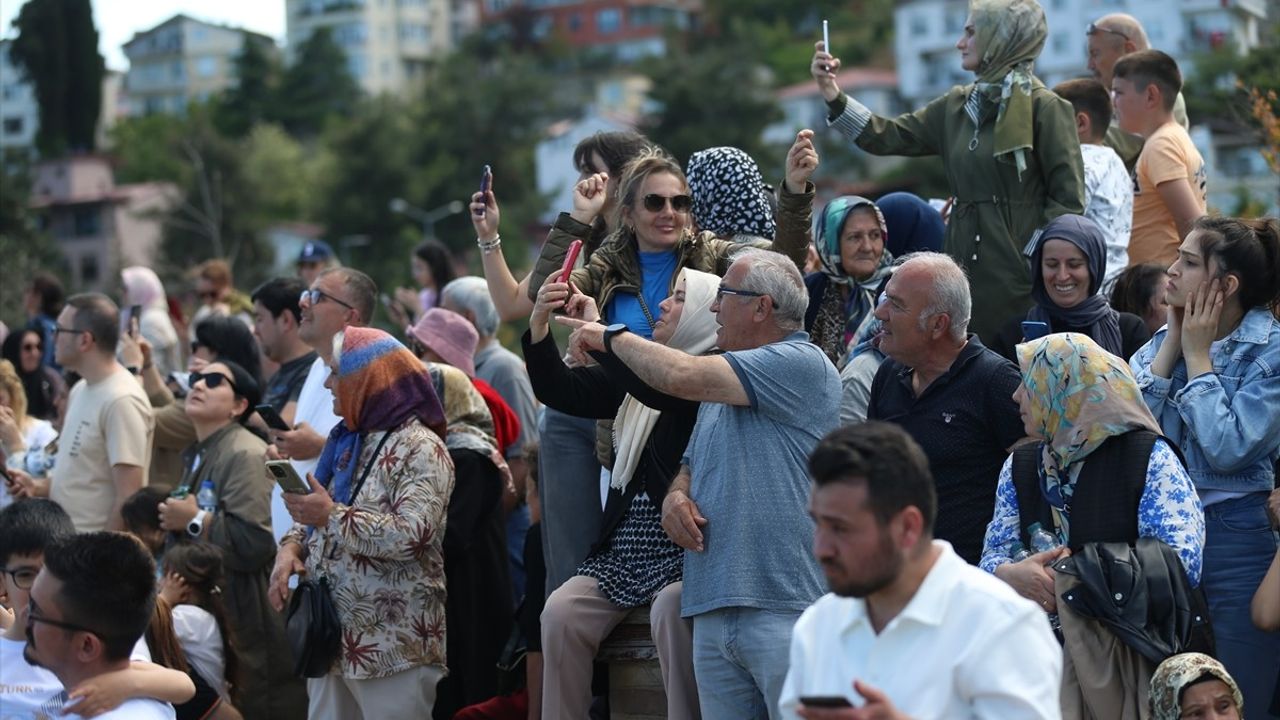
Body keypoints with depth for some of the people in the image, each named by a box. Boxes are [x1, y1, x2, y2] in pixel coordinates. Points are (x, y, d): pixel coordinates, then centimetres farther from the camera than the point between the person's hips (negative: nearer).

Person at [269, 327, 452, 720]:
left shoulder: (420, 448, -11)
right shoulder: (346, 440, 16)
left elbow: (410, 537, -23)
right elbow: (315, 515, 22)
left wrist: (332, 516, -19)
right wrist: (291, 547, 0)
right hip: (333, 636, 8)